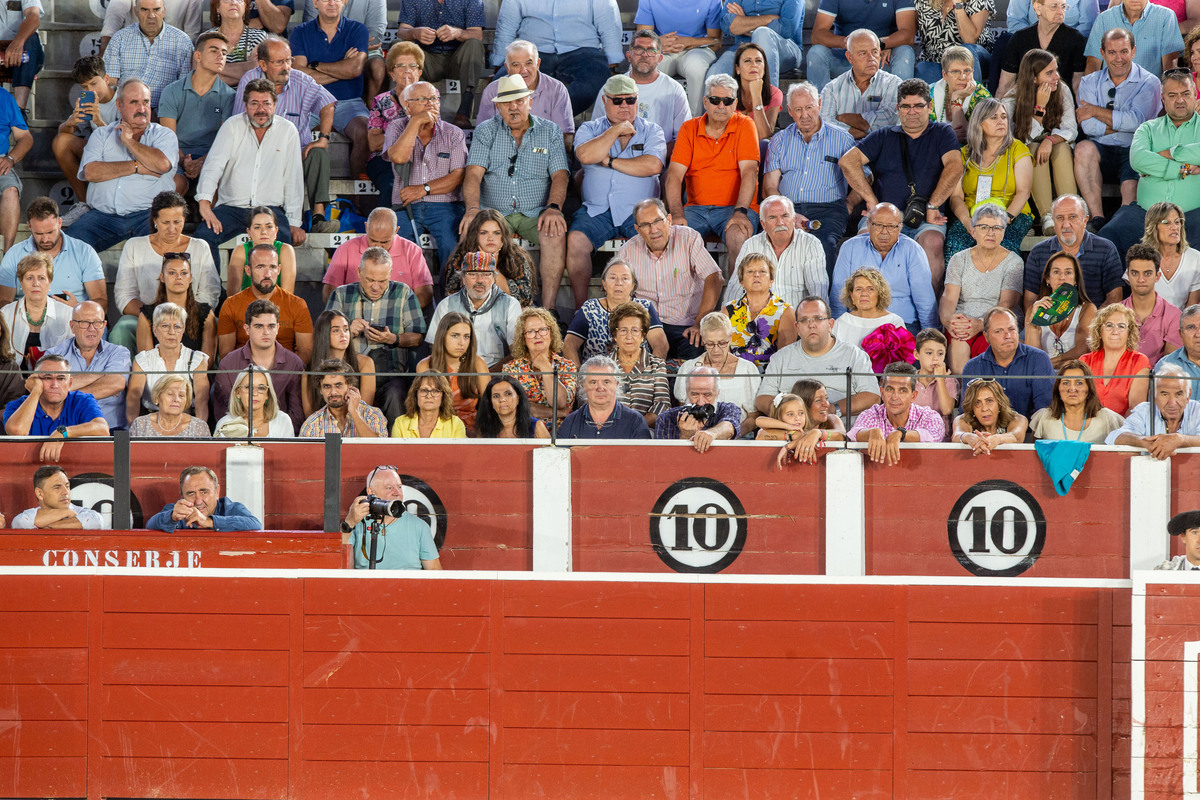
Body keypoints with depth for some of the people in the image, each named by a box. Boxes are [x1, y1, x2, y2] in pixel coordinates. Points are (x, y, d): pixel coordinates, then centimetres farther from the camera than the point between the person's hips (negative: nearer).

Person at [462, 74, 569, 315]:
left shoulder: (549, 132, 9)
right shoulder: (485, 132, 8)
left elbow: (560, 175, 2)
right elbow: (473, 174, -4)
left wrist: (553, 208, -18)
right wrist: (472, 208, -24)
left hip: (535, 213, 0)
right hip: (494, 211, 0)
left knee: (555, 235, -32)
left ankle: (548, 306, -31)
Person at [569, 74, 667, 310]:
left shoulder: (651, 131, 11)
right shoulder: (590, 129, 13)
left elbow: (653, 165, -8)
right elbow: (586, 156, -11)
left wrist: (610, 161, -6)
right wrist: (617, 130, -4)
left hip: (638, 211, -1)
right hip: (596, 209, 1)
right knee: (575, 240, -28)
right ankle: (581, 307, -18)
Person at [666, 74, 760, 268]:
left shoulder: (744, 126, 3)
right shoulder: (689, 129, 9)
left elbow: (748, 172, -8)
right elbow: (674, 175, 0)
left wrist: (740, 212, -23)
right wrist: (677, 216, -16)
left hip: (734, 207, -3)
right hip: (696, 208, 3)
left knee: (738, 235, -35)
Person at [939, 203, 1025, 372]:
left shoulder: (1014, 262, 5)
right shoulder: (959, 260, 13)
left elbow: (1006, 305, -8)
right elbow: (948, 298, 0)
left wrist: (981, 323, -28)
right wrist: (948, 320, -25)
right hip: (962, 322, 1)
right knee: (958, 341, -34)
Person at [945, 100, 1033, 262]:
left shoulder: (1017, 149, 10)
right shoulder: (965, 154, 16)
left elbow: (1023, 192, -1)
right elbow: (956, 196, 7)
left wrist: (1004, 219, -18)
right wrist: (967, 221, -14)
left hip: (1013, 215, -2)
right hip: (971, 217, 2)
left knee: (1001, 243, -37)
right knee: (955, 243, -32)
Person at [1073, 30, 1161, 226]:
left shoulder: (1149, 83, 5)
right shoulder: (1090, 82, 13)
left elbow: (1135, 121, -12)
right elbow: (1089, 127, -3)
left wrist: (1094, 110, -3)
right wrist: (1122, 123, -8)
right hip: (1102, 151, 3)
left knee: (1131, 187, -34)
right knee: (1084, 148, -31)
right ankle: (1096, 220, -34)